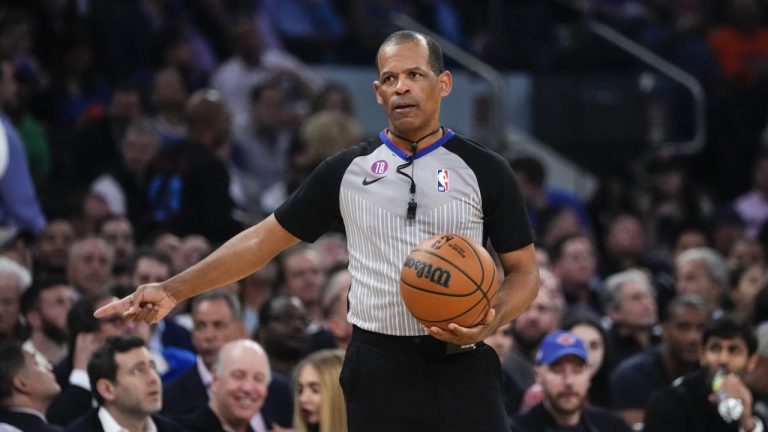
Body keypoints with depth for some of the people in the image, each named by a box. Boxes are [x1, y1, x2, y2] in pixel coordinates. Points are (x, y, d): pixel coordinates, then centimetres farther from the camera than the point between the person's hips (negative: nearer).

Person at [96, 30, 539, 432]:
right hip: (378, 368, 1)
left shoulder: (485, 170, 2)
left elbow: (524, 271, 5)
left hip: (462, 369, -1)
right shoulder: (346, 170, 6)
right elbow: (264, 239, 11)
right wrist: (174, 290, 5)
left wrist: (491, 321, -16)